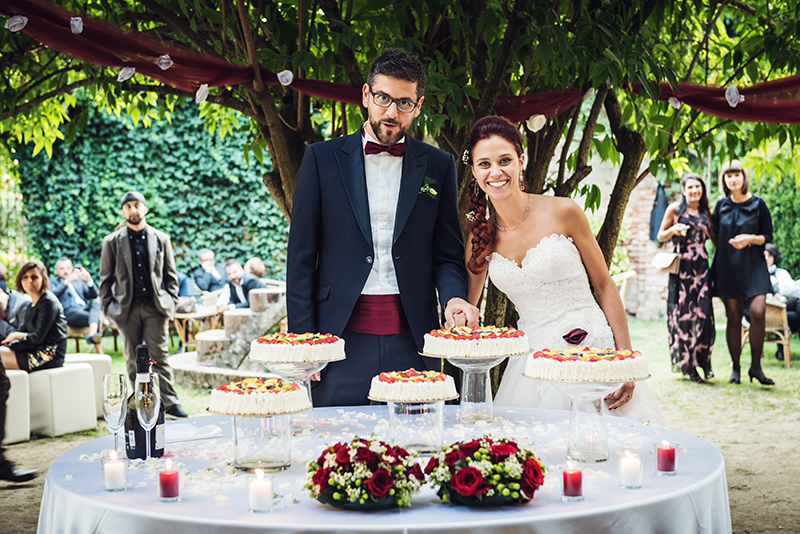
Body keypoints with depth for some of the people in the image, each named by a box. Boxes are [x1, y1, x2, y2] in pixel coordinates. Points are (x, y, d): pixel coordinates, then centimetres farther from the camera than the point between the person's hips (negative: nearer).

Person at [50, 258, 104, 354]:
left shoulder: (78, 281, 33)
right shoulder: (52, 281, 20)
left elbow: (93, 296, 18)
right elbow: (53, 295, -5)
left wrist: (89, 281, -1)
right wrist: (67, 281, -17)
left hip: (85, 309, 4)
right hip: (68, 311, -4)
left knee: (96, 302, -33)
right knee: (95, 318, -34)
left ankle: (93, 334, -54)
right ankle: (99, 353, -46)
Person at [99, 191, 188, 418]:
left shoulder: (161, 239, 9)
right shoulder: (112, 242, 8)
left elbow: (170, 274, 12)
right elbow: (106, 278, 10)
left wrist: (171, 301, 3)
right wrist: (108, 306, 1)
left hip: (155, 306, -1)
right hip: (127, 308, 1)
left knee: (159, 356, -3)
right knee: (133, 359, 5)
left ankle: (171, 404, -1)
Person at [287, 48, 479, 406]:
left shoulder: (438, 166, 10)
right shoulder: (322, 159, 6)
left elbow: (447, 254, 12)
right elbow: (301, 256, 4)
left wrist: (454, 298, -10)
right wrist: (301, 339, -3)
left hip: (412, 338, 1)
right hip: (342, 336, -1)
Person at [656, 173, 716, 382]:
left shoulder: (706, 212, 13)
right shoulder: (675, 209, 4)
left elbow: (714, 236, 21)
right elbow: (660, 236, 6)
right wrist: (674, 229, -13)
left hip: (702, 266, 3)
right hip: (681, 266, -3)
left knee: (703, 312, -8)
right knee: (682, 312, -3)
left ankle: (704, 361, 3)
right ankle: (688, 365, 5)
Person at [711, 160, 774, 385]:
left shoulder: (758, 204, 1)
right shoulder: (721, 205, 8)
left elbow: (767, 236, 1)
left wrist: (750, 238, -14)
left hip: (753, 265, -2)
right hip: (728, 266, 2)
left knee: (757, 312, -17)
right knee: (733, 317, 2)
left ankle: (755, 366, -4)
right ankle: (736, 368, 11)